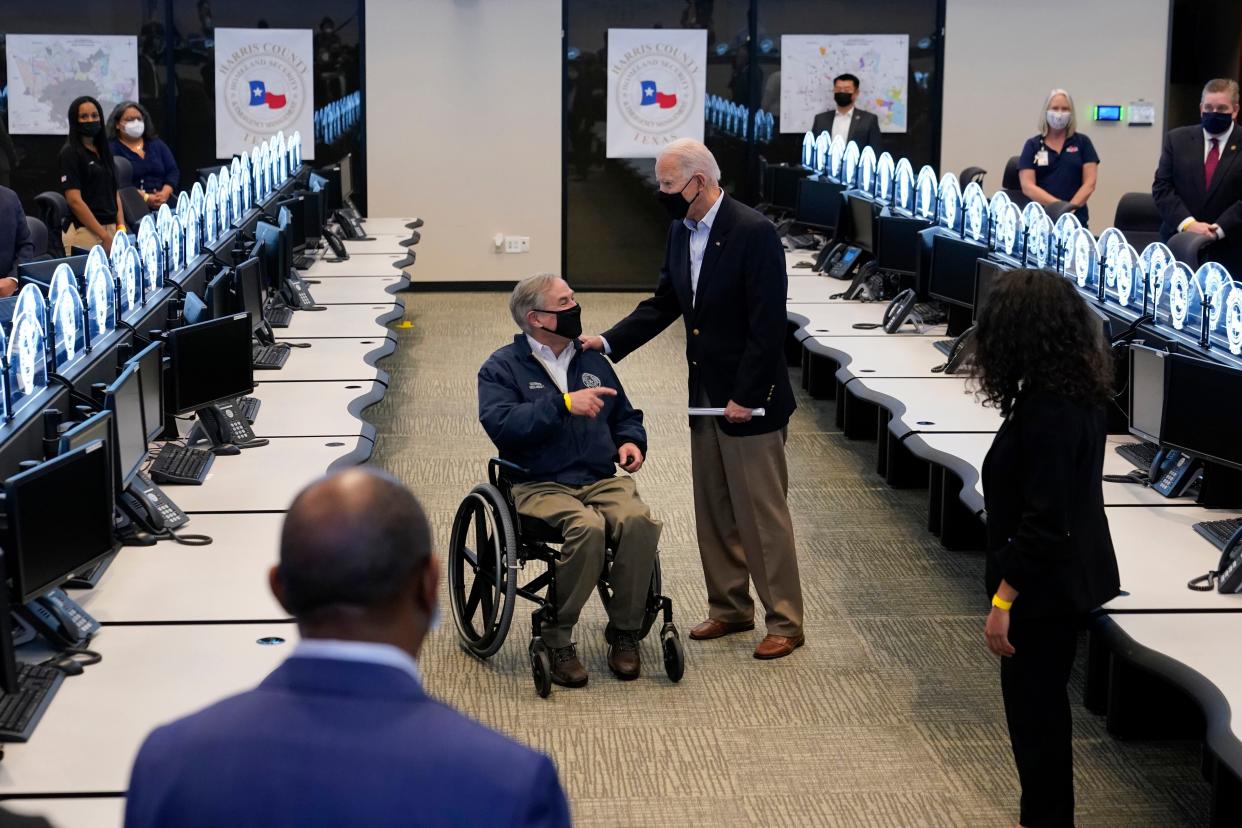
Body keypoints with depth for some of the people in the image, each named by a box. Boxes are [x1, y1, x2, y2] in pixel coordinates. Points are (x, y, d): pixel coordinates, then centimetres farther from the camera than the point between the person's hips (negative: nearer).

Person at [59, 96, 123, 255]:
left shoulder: (104, 151, 16)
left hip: (111, 229, 6)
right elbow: (74, 200, -13)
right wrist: (104, 236, -16)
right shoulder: (70, 153, -5)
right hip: (85, 232, -6)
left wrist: (121, 227, 1)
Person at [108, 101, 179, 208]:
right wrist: (145, 198, -18)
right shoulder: (111, 149, 3)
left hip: (164, 202, 4)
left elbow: (173, 171, 13)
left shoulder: (157, 144, 21)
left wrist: (164, 193, -6)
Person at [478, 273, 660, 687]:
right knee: (587, 527, -36)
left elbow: (625, 415, 30)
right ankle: (558, 640, -18)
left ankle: (624, 631, -11)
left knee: (639, 521, -29)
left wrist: (631, 441, 7)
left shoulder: (592, 361, 21)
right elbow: (500, 424, -15)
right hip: (540, 485, -4)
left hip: (602, 479, 4)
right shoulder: (502, 367, 4)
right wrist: (564, 405, -21)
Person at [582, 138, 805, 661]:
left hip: (749, 400, -8)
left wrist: (745, 397, -20)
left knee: (762, 515, -1)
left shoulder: (753, 233, -18)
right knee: (713, 512, 15)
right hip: (705, 396, 8)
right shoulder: (681, 231, 6)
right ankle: (730, 608, 27)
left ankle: (784, 622, 9)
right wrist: (608, 342, 1)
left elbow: (768, 324, -20)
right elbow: (664, 303, 13)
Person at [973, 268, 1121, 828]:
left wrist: (1002, 600, -20)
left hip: (1045, 585, -10)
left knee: (1032, 708, 5)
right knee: (1044, 702, 20)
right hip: (1074, 574, 10)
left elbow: (1043, 524, -26)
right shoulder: (1080, 393, 2)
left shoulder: (1045, 412, -26)